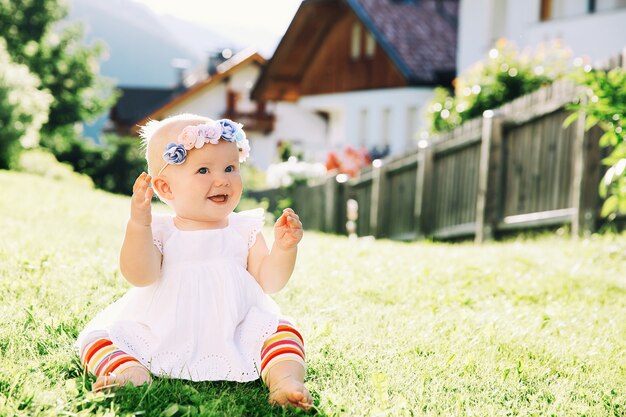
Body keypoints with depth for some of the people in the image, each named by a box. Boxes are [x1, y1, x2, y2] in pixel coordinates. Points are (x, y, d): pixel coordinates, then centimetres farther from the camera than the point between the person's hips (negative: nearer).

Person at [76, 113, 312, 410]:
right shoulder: (160, 230, 2)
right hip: (161, 338, 0)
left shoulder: (244, 229, 8)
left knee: (283, 332, -19)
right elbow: (140, 276, -15)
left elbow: (268, 282, 2)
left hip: (233, 338, 1)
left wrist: (284, 247, -16)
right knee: (97, 337, -14)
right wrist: (138, 224, -28)